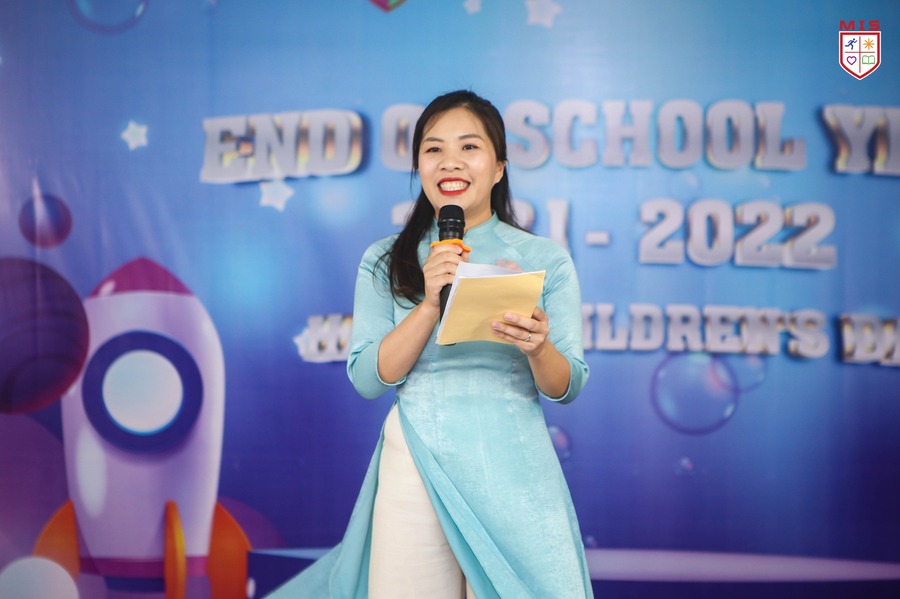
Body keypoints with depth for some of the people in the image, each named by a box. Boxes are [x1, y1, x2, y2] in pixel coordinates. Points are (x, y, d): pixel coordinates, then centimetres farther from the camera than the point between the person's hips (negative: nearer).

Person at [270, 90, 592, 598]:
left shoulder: (546, 260, 2)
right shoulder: (385, 261, 5)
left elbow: (566, 388, 1)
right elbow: (367, 379, -4)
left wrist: (538, 348, -21)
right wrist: (430, 304, -17)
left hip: (514, 472, 0)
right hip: (415, 467, 0)